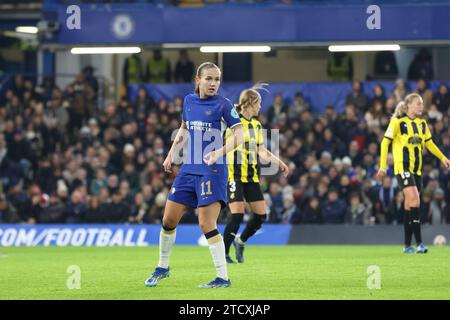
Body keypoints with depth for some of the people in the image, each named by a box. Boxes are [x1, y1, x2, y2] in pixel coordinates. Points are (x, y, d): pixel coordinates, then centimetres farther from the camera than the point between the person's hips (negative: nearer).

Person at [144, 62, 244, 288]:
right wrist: (172, 153, 17)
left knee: (206, 224, -13)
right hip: (189, 169, 6)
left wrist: (221, 152, -27)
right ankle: (163, 267, 28)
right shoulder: (189, 101, 9)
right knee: (168, 220, 8)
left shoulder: (222, 104, -8)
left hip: (212, 172, -6)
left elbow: (240, 133, -13)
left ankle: (223, 278, -6)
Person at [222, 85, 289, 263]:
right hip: (235, 176, -7)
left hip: (252, 177, 7)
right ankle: (223, 253, -1)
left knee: (261, 215, 2)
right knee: (237, 215, -14)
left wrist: (279, 163, 12)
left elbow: (261, 151, 18)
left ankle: (241, 241, 27)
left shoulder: (257, 125, 14)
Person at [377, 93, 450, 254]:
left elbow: (429, 143, 22)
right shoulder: (398, 121, -8)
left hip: (417, 169, 6)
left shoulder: (422, 123, 10)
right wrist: (383, 166, -10)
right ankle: (419, 243, -21)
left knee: (410, 207, 8)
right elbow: (385, 142, -6)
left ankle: (407, 245, 12)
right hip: (402, 167, -6)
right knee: (414, 201, -19)